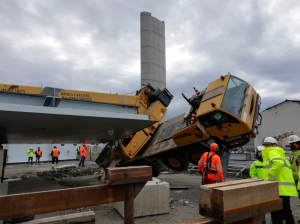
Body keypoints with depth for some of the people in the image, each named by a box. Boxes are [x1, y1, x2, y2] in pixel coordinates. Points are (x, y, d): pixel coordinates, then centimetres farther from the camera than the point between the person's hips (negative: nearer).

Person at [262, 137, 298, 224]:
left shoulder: (272, 152, -6)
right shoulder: (280, 154, 26)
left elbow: (278, 163, -26)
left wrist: (270, 177, -22)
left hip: (279, 189, -10)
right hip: (286, 189, 10)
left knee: (276, 214, -7)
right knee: (286, 211, 22)